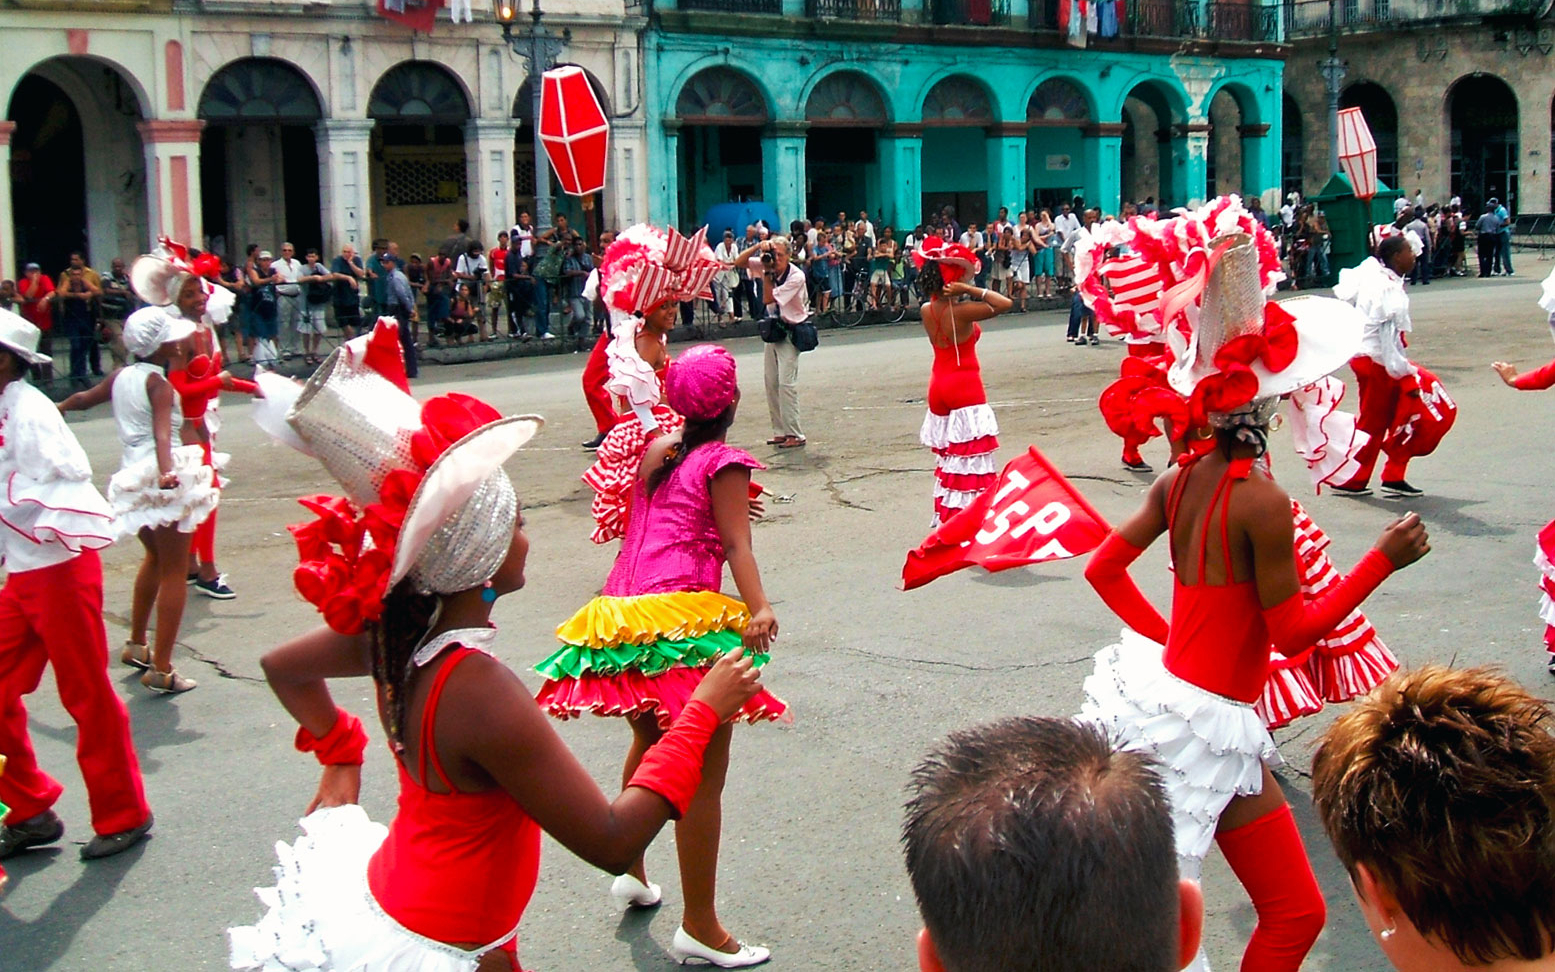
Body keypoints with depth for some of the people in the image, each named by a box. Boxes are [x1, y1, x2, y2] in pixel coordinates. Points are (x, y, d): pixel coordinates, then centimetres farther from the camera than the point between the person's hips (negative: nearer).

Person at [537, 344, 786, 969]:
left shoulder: (653, 450, 15)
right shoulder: (723, 464, -3)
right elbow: (736, 546, -14)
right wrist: (759, 609, -25)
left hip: (622, 612, 8)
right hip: (683, 618, -8)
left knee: (651, 742, 30)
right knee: (704, 772, -4)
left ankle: (632, 873, 43)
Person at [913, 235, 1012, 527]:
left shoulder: (926, 311, -2)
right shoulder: (962, 311, -20)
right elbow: (1005, 303, -21)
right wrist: (971, 290, -19)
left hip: (939, 386, 7)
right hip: (966, 387, -7)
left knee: (947, 456, 17)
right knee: (970, 458, -3)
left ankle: (945, 515, 23)